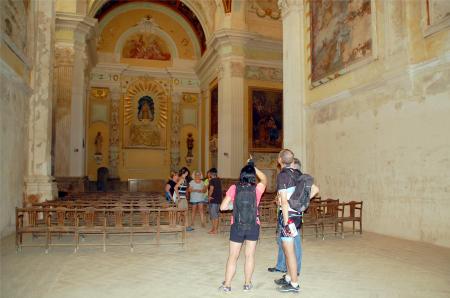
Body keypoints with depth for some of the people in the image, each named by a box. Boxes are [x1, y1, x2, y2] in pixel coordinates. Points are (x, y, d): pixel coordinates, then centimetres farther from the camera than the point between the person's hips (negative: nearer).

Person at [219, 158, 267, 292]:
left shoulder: (234, 188, -8)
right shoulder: (257, 189, -8)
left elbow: (223, 207, -6)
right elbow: (264, 179, 14)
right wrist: (253, 167, 15)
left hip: (237, 226, 0)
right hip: (253, 226, 0)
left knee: (233, 257, 10)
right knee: (250, 255, 14)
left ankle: (227, 285, 16)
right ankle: (247, 284, 23)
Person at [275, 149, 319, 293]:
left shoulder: (282, 175, -15)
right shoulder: (298, 174, 8)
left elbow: (284, 201, -20)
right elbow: (315, 189, 11)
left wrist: (286, 221, -17)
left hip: (288, 215, -8)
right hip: (297, 214, 8)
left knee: (289, 249, 1)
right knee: (286, 247, 20)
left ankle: (294, 284, 10)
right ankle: (288, 277, 32)